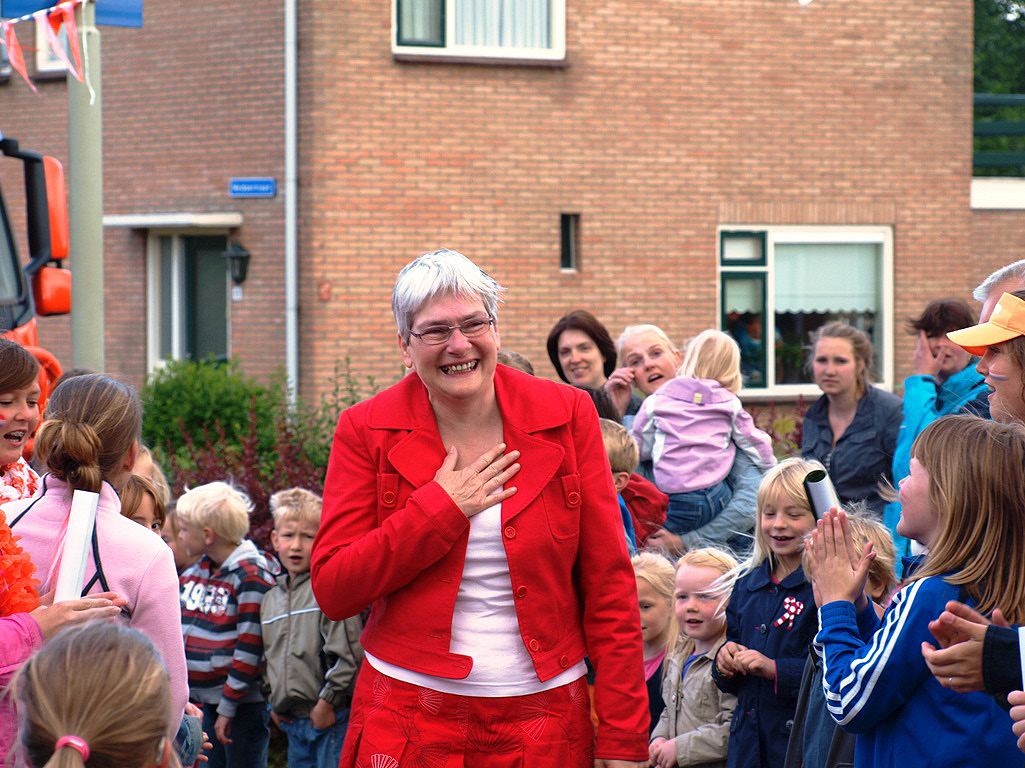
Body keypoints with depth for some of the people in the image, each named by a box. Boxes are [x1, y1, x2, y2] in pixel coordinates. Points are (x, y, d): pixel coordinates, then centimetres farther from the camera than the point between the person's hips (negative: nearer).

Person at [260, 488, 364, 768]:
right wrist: (274, 700, 12)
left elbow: (349, 655, -15)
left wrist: (326, 702, -13)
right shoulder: (271, 598, 13)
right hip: (293, 722, 7)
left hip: (332, 718, -7)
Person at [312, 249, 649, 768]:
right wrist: (440, 508, -13)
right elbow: (332, 591, -7)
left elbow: (609, 586, -1)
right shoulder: (367, 431, -2)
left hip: (545, 716, 1)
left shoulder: (566, 415, -1)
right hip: (407, 720, -1)